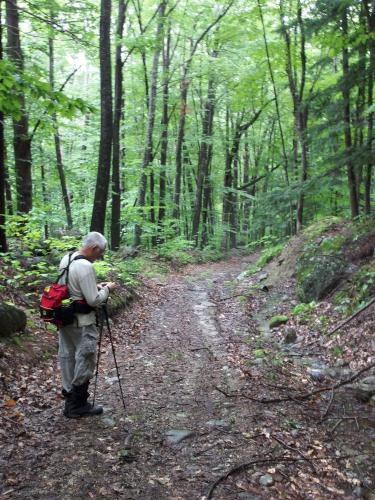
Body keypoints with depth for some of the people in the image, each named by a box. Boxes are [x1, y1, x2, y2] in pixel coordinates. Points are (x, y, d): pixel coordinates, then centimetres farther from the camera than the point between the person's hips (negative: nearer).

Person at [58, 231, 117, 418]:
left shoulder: (65, 259, 4)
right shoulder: (85, 267, -24)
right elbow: (94, 300, -22)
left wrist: (95, 286, 10)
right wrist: (106, 289, -5)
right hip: (82, 323, -9)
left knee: (67, 357, 17)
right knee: (85, 361, 4)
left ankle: (70, 398, 31)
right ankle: (78, 406, 14)